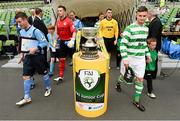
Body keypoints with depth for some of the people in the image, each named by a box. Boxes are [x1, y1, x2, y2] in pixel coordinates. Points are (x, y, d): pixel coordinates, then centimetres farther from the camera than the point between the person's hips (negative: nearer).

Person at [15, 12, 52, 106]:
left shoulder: (35, 31, -16)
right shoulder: (21, 31, 7)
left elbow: (44, 42, -16)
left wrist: (35, 48, -26)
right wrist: (22, 55, 16)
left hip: (37, 56, -6)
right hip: (27, 57, 6)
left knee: (44, 73, 12)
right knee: (25, 76, 3)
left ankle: (48, 88, 37)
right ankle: (27, 98, 12)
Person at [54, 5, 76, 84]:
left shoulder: (69, 21, -11)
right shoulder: (58, 22, 7)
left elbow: (74, 31, -21)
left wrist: (72, 40, -35)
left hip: (69, 41, -5)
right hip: (62, 42, 6)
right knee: (61, 59, 9)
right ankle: (60, 76, 18)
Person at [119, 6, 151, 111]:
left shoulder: (146, 28, 6)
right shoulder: (130, 29, -16)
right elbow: (123, 44, -18)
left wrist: (148, 54, 16)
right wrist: (125, 58, -23)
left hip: (141, 58, 5)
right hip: (130, 57, -5)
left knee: (140, 79, 7)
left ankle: (136, 100, 22)